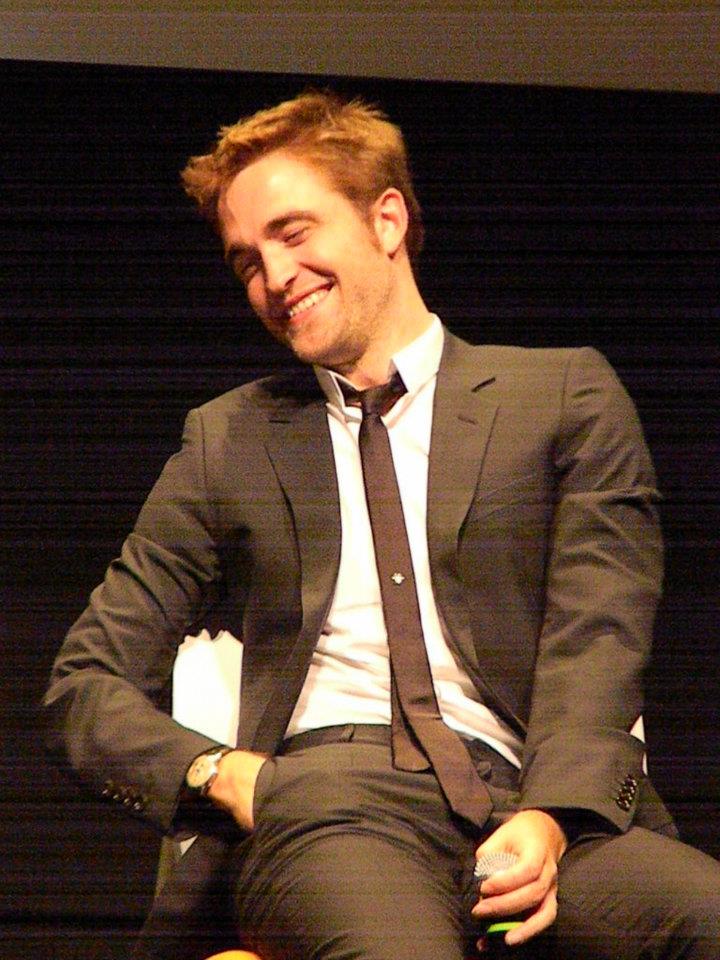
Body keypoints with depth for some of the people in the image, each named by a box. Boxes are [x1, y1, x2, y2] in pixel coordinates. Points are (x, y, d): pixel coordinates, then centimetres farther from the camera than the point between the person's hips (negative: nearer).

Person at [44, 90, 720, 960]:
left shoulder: (565, 397, 18)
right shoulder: (226, 441, 23)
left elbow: (596, 637, 5)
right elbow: (86, 686, 21)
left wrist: (550, 819, -16)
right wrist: (220, 774, -2)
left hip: (517, 800, 1)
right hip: (320, 795, -1)